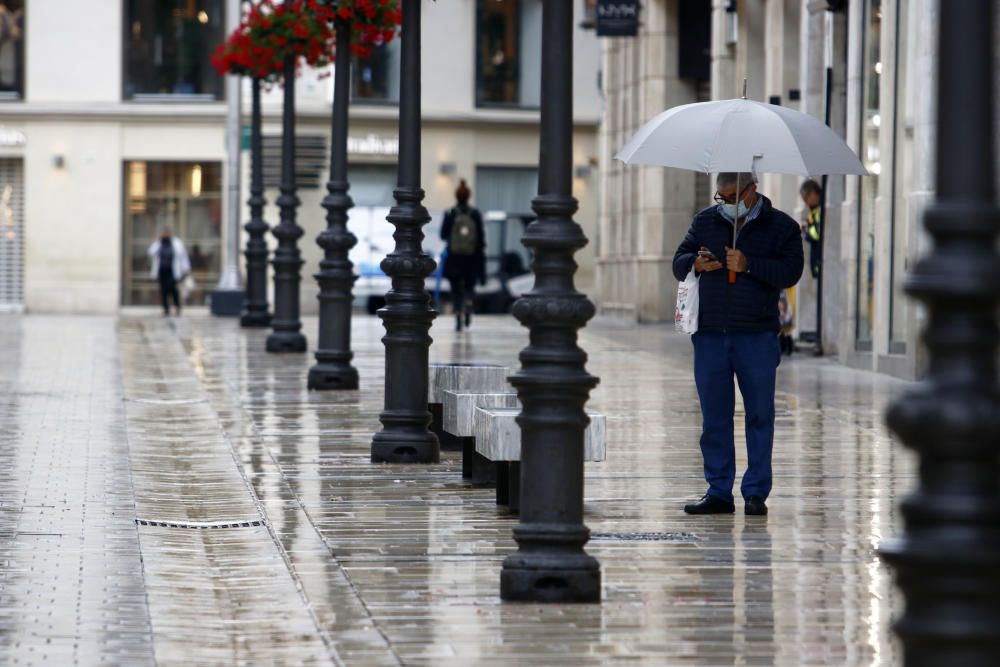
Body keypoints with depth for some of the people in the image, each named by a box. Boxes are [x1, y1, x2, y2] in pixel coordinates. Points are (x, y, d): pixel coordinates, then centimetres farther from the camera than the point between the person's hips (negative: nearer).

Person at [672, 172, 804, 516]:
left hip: (757, 336, -3)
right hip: (710, 333, 3)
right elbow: (678, 263, 13)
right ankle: (719, 492, 10)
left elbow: (790, 272, -8)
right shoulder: (705, 221, 14)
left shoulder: (781, 226, 3)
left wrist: (748, 265, -18)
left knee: (759, 414, 1)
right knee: (714, 416, 5)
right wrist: (695, 264, -9)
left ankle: (756, 492, 7)